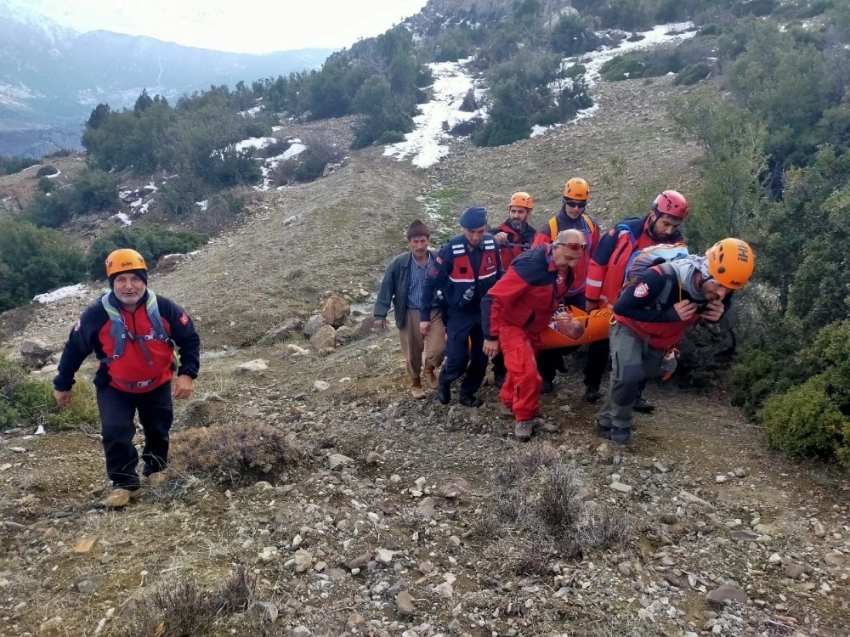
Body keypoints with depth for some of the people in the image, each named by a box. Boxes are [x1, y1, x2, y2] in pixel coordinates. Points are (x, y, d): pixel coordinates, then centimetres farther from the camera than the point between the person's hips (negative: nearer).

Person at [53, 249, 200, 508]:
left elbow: (190, 340, -13)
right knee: (115, 432, -15)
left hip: (158, 384, 2)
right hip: (115, 387, -1)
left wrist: (187, 374, -25)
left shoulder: (164, 309, -24)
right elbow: (75, 348, -9)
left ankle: (156, 467, 46)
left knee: (158, 429, 17)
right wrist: (62, 384, 1)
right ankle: (124, 483, 5)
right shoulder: (96, 314, -25)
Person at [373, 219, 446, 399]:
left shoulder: (439, 261, -7)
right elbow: (386, 289, -6)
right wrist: (380, 314, -10)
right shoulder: (399, 263, -10)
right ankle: (415, 383, 37)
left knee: (438, 349, -9)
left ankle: (429, 370, 26)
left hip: (435, 312, 0)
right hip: (410, 314, 0)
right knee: (412, 353, 10)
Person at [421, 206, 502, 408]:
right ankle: (444, 382, 25)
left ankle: (467, 393, 28)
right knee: (458, 358, -6)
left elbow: (498, 276, 6)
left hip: (485, 311, 4)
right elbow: (431, 283, -15)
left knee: (481, 357, 7)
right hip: (459, 313, -4)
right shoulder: (450, 250, -21)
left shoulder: (492, 244, -9)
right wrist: (425, 316, -13)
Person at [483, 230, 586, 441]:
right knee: (527, 371, -16)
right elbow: (493, 299, -31)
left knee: (523, 367, 20)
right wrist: (491, 336, -26)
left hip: (533, 326, 8)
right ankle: (524, 418, 3)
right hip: (510, 323, -8)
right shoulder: (530, 265, -34)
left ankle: (509, 402, 42)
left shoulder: (565, 268, -8)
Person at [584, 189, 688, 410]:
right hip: (608, 302, -2)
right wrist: (591, 298, -9)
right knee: (600, 346, 12)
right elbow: (598, 263, -13)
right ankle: (591, 386, 30)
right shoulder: (625, 231, -20)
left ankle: (634, 393, 22)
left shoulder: (676, 244, -12)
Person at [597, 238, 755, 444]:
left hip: (662, 338, 6)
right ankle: (617, 424, 1)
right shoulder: (661, 277, -41)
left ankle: (608, 420, 36)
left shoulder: (719, 293, -22)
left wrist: (716, 315, -26)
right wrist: (669, 314, -41)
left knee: (641, 377, 16)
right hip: (630, 326, -6)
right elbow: (622, 307, -36)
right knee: (629, 374, -24)